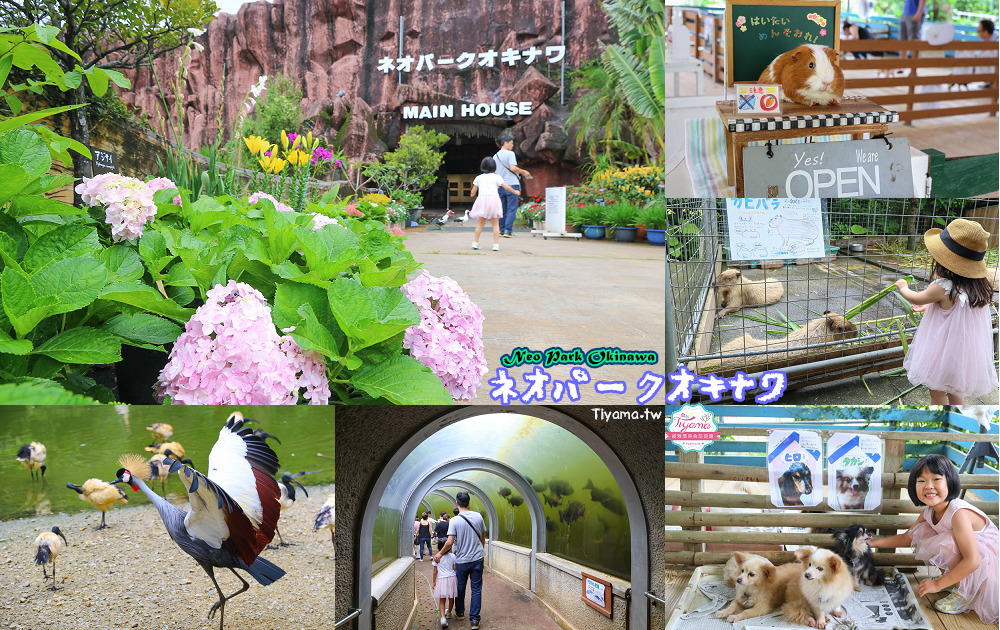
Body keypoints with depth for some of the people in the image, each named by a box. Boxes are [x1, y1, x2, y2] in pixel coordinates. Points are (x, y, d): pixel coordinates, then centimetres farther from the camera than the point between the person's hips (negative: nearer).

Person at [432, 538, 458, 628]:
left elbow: (435, 571, 0)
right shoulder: (453, 556, -3)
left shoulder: (436, 557, -5)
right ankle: (449, 613, 42)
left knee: (442, 600, -1)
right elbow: (455, 568, 2)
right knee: (451, 598, 22)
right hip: (452, 578, 2)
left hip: (441, 579, -2)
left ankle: (443, 617, -21)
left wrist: (433, 582, 10)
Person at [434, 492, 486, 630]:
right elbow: (483, 538, 9)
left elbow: (450, 542, -17)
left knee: (460, 588, 17)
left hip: (462, 561, -2)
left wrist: (440, 553, -2)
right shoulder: (478, 516, -2)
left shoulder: (454, 521, -13)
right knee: (476, 589, 4)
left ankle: (460, 613, 35)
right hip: (477, 559, 2)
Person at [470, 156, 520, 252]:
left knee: (481, 222, 13)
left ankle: (475, 242, 11)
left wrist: (472, 195, 44)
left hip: (482, 198, 2)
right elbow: (506, 187, 6)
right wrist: (515, 191, 24)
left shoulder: (479, 178, 16)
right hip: (494, 198, -2)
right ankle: (496, 244, -5)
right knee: (495, 223, 2)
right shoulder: (496, 177, 9)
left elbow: (473, 192, 21)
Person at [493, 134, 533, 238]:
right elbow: (513, 168, -19)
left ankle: (501, 230, 11)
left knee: (502, 209, 11)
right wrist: (524, 172, -6)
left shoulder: (495, 156, 13)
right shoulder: (510, 154, -8)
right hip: (511, 185, -6)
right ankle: (508, 230, -10)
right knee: (512, 209, -4)